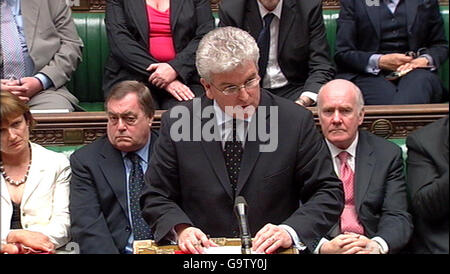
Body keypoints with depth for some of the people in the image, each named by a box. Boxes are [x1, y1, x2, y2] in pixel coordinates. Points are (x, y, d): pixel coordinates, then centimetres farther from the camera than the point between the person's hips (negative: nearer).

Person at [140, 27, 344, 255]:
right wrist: (180, 228, -14)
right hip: (203, 250, 3)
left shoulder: (296, 121, -4)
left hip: (271, 252, -2)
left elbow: (328, 193, 0)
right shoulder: (177, 123, -1)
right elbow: (156, 197, 5)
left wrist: (291, 231, -16)